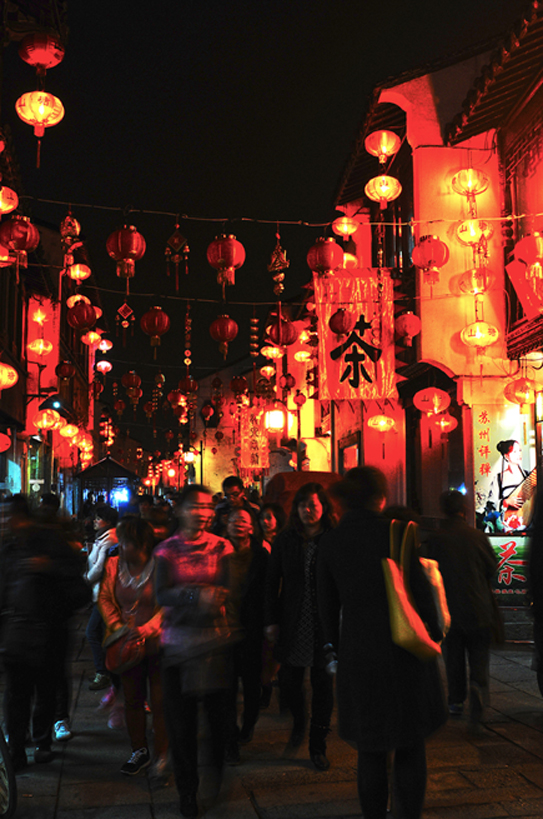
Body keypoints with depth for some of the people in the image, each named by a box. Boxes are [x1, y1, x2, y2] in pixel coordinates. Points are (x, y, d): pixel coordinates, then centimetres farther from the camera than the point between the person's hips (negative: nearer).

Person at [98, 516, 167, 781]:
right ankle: (139, 751, 34)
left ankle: (162, 756, 16)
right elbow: (104, 598, 8)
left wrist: (146, 629, -22)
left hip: (156, 644, -5)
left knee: (159, 702, 1)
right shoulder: (114, 565, -1)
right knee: (132, 699, 16)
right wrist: (116, 625, -5)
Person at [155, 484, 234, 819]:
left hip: (215, 638, 0)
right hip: (178, 641, 0)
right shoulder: (167, 549, 3)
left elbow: (230, 590, -6)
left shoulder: (221, 547, 4)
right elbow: (163, 594, -8)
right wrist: (198, 594, -25)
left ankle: (219, 779, 28)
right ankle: (187, 790, 24)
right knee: (181, 719, 4)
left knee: (220, 713, 1)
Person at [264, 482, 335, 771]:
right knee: (289, 679, 5)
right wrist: (271, 620, 0)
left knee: (323, 685, 7)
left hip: (323, 624, -2)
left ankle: (318, 746, 24)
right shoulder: (285, 540, 3)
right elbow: (271, 582, 6)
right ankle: (298, 723, 36)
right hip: (292, 624, 2)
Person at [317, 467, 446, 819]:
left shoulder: (331, 542, -1)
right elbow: (420, 590, -9)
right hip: (404, 649, -2)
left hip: (357, 654, 3)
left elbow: (328, 603, 6)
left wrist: (333, 647, 17)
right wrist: (433, 635, 4)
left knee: (371, 750, 16)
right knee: (410, 748, 14)